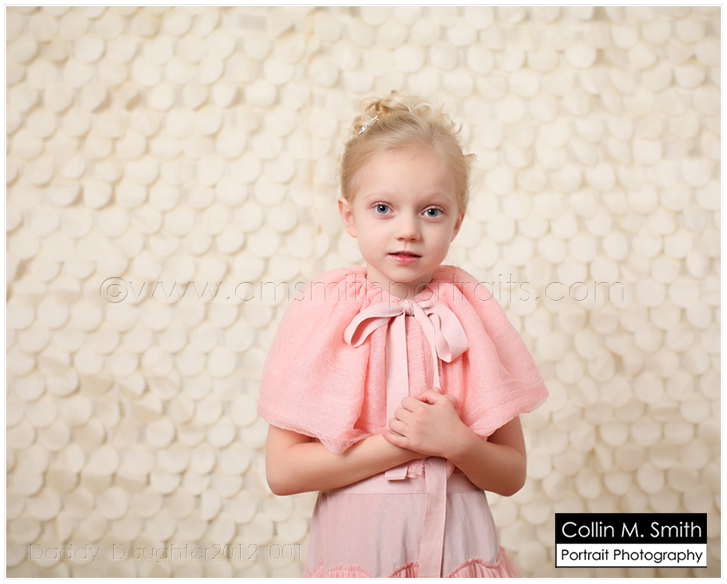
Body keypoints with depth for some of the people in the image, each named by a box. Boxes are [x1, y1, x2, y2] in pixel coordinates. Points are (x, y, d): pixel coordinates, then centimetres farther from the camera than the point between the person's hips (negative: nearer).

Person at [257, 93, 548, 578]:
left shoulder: (472, 315, -4)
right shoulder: (320, 311, -9)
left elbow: (512, 475, -1)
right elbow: (282, 470, -13)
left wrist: (455, 441, -20)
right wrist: (399, 443, -18)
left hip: (458, 543, 1)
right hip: (354, 542, -1)